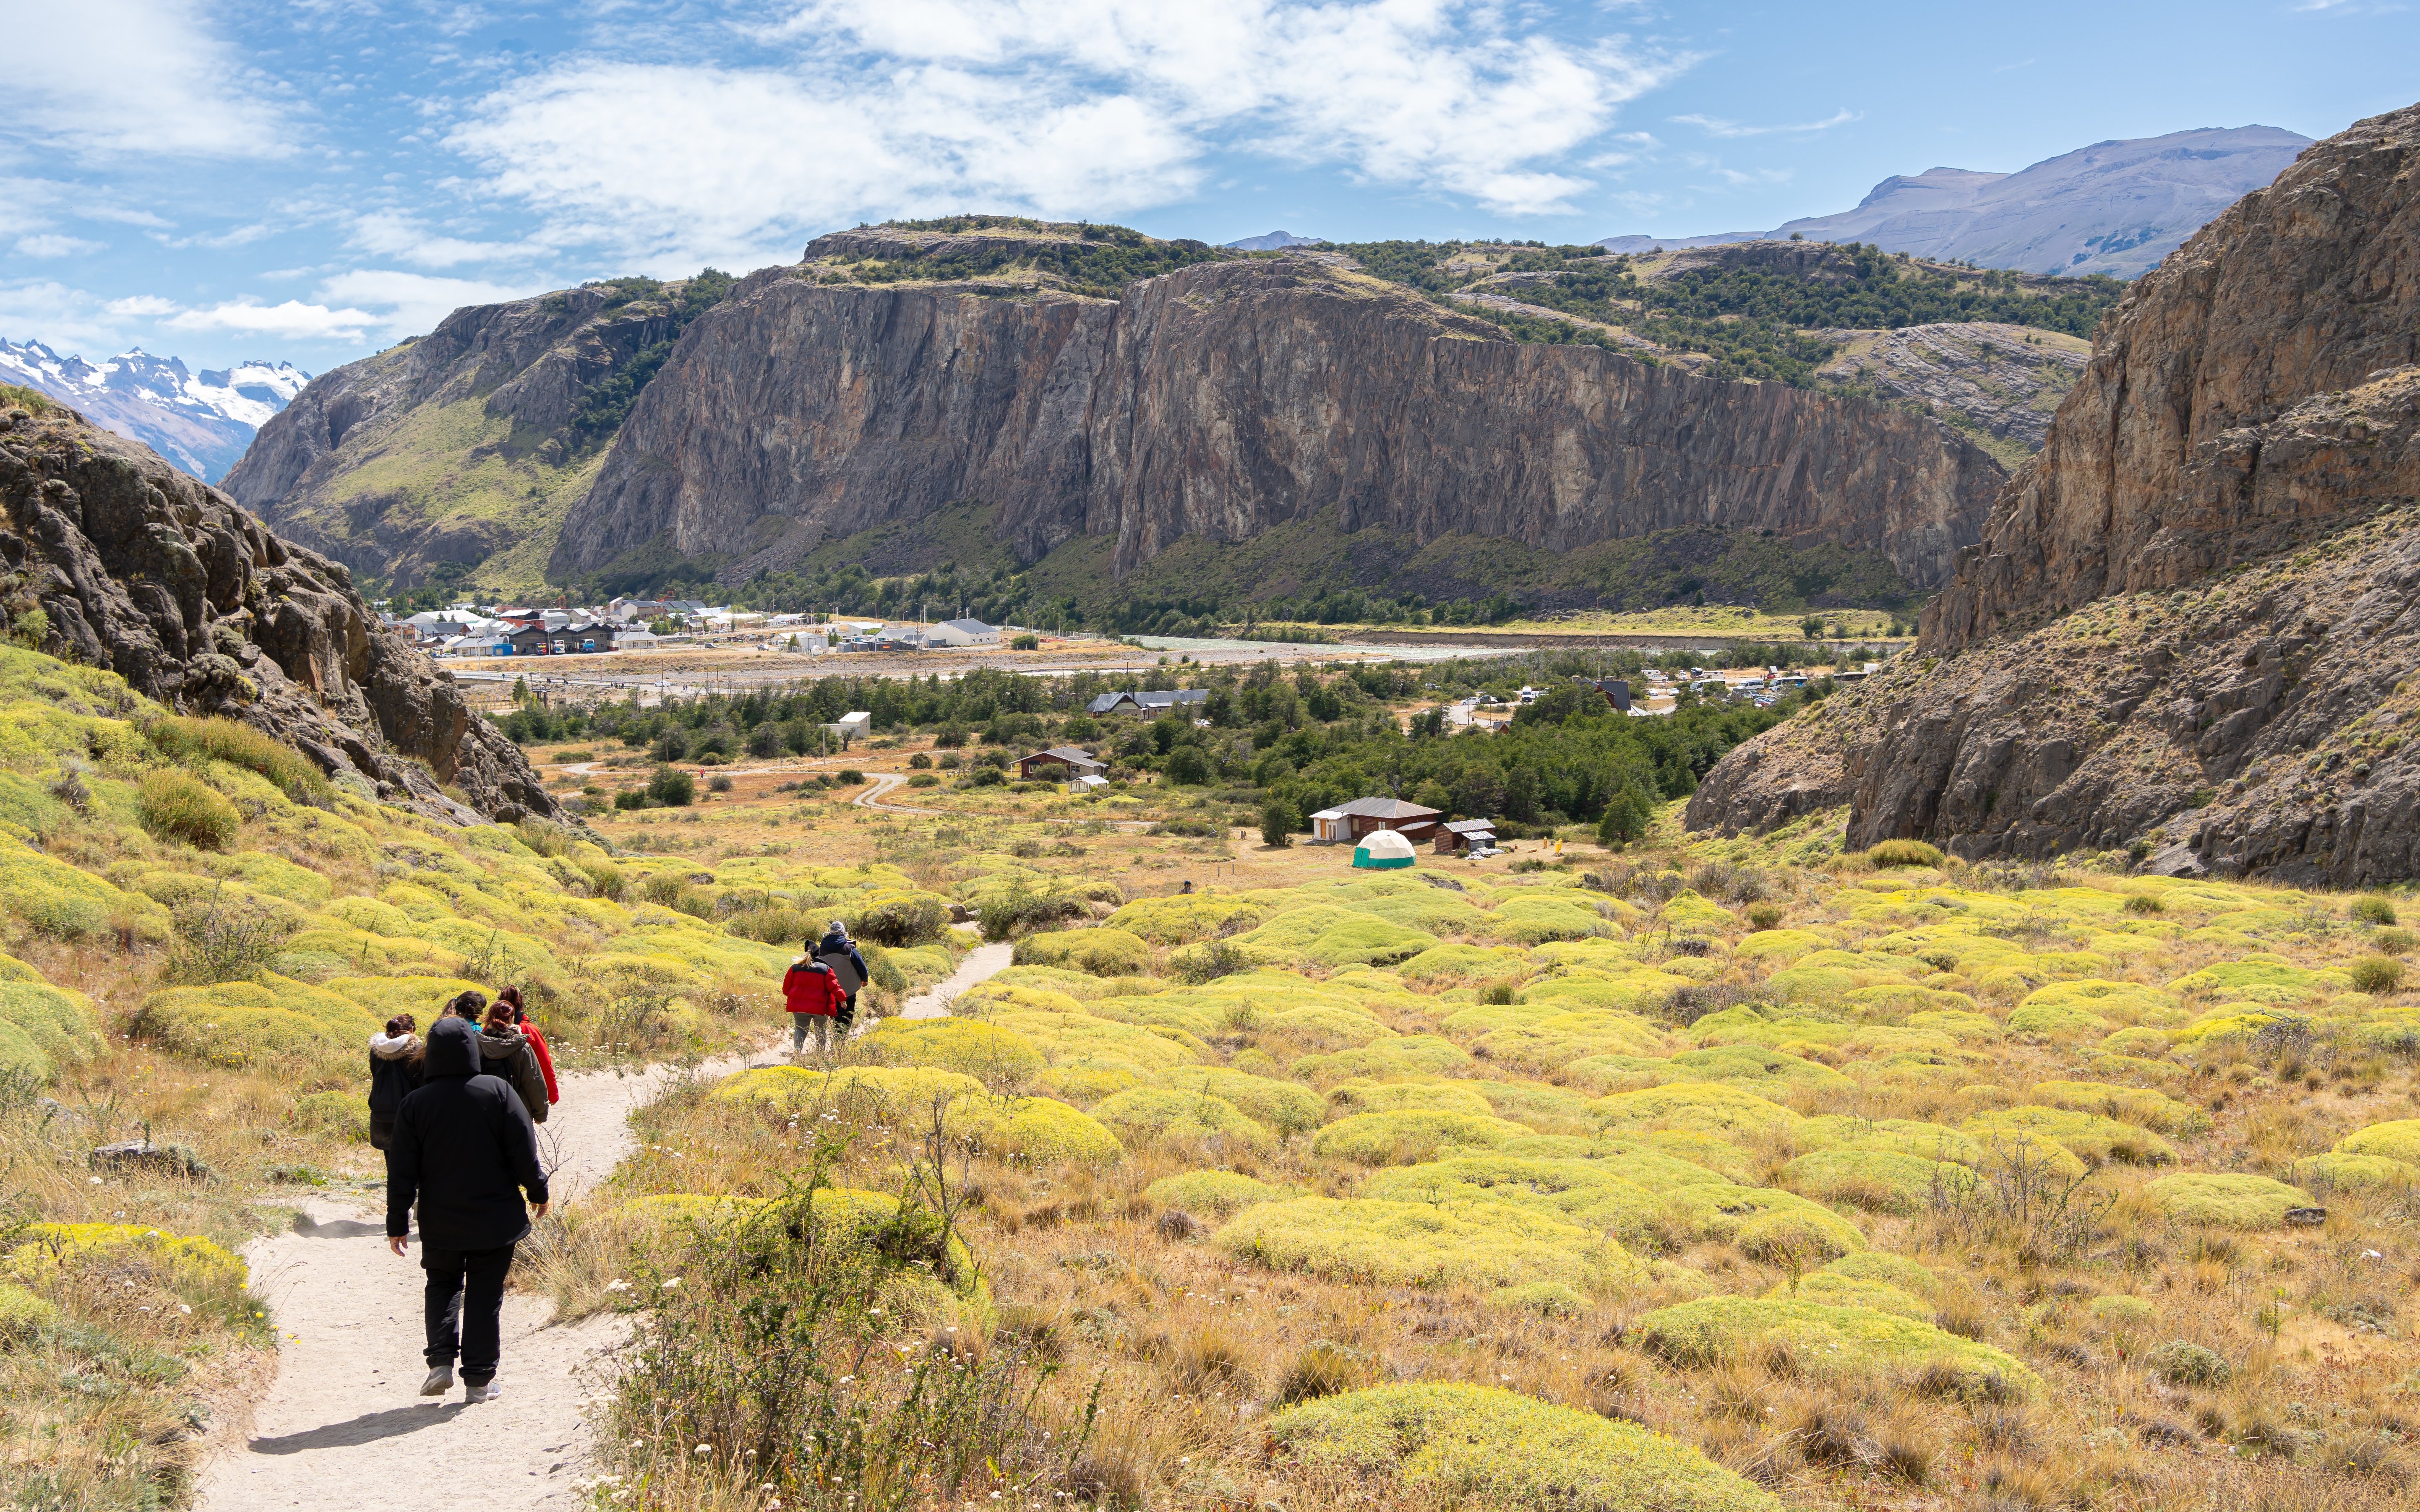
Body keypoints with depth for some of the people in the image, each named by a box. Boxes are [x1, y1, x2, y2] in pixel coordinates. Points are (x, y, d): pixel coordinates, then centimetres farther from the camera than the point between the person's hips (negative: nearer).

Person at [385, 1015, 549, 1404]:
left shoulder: (415, 1104, -6)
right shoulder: (498, 1093, -10)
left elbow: (402, 1173, -3)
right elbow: (524, 1152, -8)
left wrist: (397, 1224, 5)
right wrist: (538, 1192, 6)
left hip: (440, 1225, 1)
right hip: (495, 1221, -1)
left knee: (442, 1285, 20)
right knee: (485, 1295, 7)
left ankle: (441, 1361, 4)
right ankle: (479, 1380, 10)